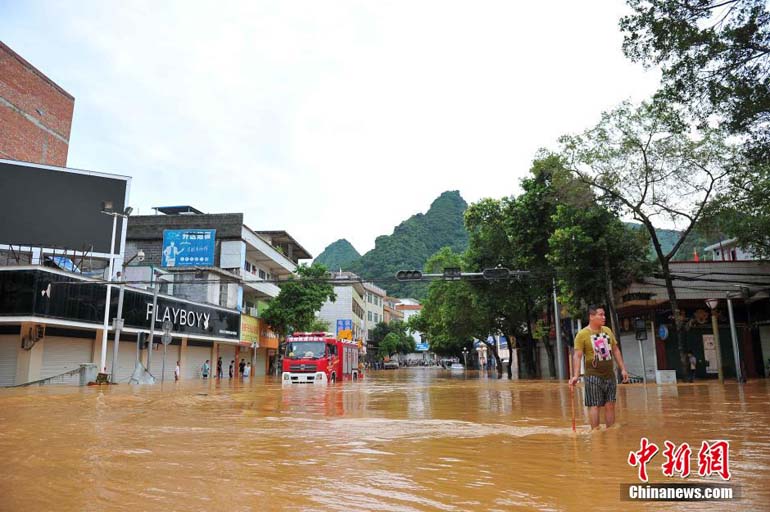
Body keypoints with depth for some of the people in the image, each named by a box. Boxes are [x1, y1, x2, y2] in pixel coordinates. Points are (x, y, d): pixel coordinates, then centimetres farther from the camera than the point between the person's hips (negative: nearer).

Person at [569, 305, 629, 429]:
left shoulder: (608, 330, 8)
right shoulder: (582, 334, -10)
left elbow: (615, 350, 15)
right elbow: (577, 356, -14)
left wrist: (623, 369, 11)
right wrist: (575, 375, -23)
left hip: (609, 375, 6)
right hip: (593, 376, -6)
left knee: (610, 405, 10)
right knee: (595, 405, -3)